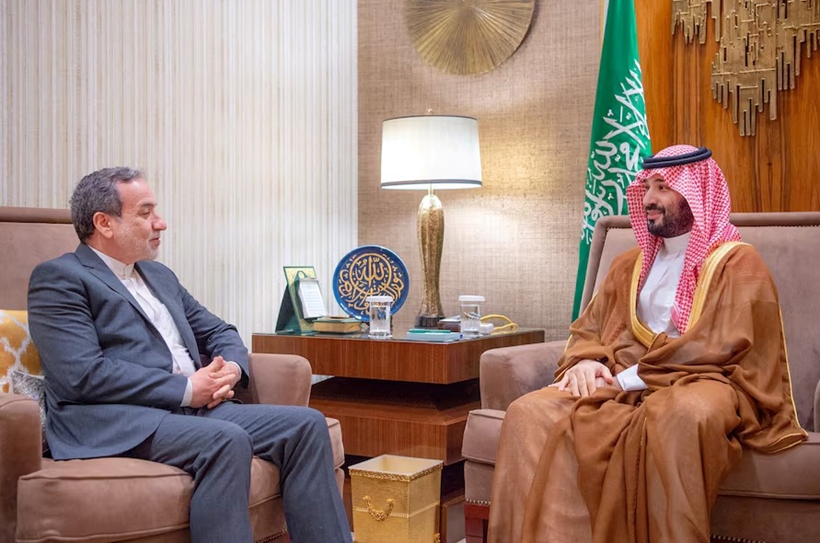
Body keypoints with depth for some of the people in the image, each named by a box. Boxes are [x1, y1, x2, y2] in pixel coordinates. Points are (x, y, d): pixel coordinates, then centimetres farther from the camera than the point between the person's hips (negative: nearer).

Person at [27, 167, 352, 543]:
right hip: (117, 421, -8)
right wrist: (186, 389, -14)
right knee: (226, 440, -34)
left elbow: (219, 331, 27)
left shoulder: (160, 275, 24)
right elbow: (83, 374, -14)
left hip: (193, 408, 8)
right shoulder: (58, 278, -1)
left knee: (306, 424, -11)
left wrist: (232, 368, 2)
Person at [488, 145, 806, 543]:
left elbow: (718, 350, -13)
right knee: (530, 412, -22)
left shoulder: (738, 263, 0)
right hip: (625, 386, 5)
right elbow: (588, 329, 18)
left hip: (704, 384, -5)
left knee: (682, 414, -44)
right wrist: (585, 361, -7)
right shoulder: (631, 263, 20)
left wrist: (628, 378, -14)